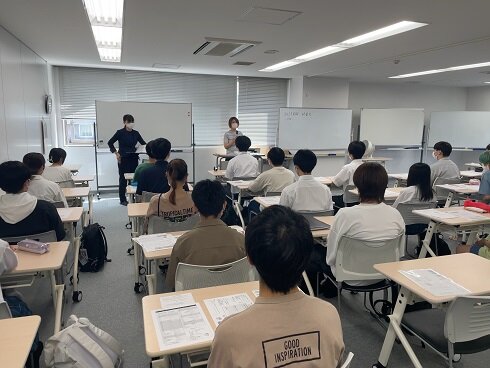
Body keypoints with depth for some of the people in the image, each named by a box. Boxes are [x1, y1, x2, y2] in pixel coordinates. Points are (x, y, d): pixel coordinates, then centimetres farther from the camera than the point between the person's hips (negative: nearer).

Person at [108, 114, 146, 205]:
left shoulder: (136, 133, 6)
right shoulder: (120, 133, -5)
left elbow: (143, 143, 11)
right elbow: (110, 143, 1)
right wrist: (116, 153, -8)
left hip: (134, 158, 4)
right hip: (123, 159, -4)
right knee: (123, 179, 2)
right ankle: (122, 199, 11)